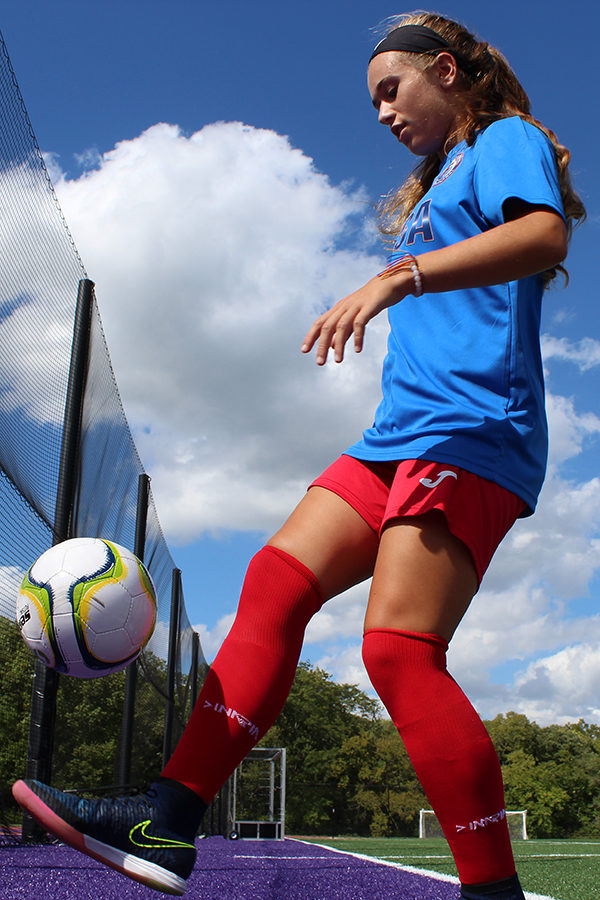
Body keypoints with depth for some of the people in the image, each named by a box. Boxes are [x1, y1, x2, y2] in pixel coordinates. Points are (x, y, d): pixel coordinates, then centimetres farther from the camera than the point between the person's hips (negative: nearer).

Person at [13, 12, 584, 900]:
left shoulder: (507, 139, 4)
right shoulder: (437, 183, 31)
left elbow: (545, 235, -19)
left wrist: (396, 277, -29)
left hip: (470, 430, -9)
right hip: (401, 431, 9)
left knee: (399, 650, -20)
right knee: (276, 581, -6)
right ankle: (167, 823, -6)